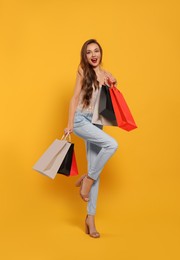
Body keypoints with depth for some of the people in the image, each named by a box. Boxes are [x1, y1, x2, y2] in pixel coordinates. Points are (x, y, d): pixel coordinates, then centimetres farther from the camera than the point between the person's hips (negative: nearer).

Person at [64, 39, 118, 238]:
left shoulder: (107, 76, 11)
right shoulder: (83, 71, 1)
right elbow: (75, 97, -1)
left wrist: (113, 87, -3)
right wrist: (69, 124, -6)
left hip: (96, 123, 5)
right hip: (81, 120, -4)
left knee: (95, 169, 1)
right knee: (111, 144, -27)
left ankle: (90, 217, 9)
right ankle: (87, 179, -5)